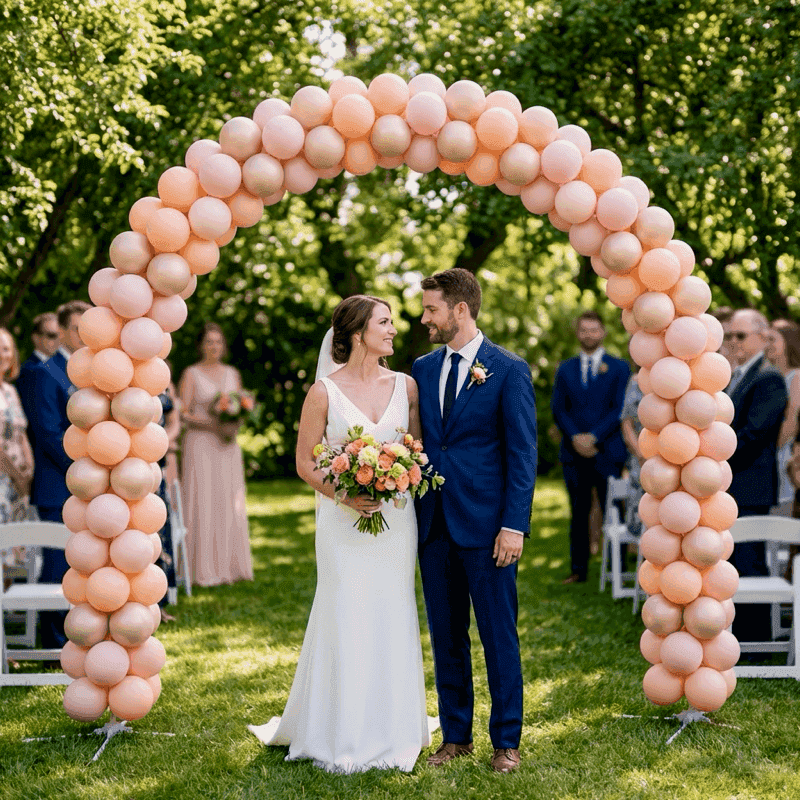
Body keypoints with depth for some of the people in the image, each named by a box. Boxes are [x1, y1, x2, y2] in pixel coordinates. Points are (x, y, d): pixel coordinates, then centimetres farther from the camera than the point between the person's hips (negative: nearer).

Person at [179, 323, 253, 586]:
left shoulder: (232, 374, 14)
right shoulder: (191, 374, -1)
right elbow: (183, 414, -6)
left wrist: (235, 424, -5)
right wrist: (212, 425, -18)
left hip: (227, 446, 5)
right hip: (200, 444, -5)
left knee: (230, 503, 4)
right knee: (203, 503, -7)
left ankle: (230, 564, 10)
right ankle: (204, 570, -5)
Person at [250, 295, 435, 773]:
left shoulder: (406, 386, 7)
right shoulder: (325, 392, -3)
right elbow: (305, 463, -1)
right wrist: (344, 495, -16)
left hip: (396, 519, 3)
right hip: (343, 522, -3)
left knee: (393, 620, 6)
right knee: (346, 622, -1)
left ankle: (391, 730, 18)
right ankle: (342, 737, 11)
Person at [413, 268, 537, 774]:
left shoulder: (509, 370, -5)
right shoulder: (423, 369, 11)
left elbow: (523, 454, -7)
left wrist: (514, 525, -14)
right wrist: (410, 515, 4)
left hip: (486, 524, -5)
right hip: (434, 524, 5)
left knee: (499, 635, 2)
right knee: (446, 635, 11)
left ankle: (506, 740, 12)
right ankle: (456, 735, 21)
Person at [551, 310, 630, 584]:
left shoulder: (619, 368, 5)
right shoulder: (565, 369, 13)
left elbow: (621, 409, -3)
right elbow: (558, 408, 6)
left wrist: (594, 437, -12)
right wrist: (575, 437, -10)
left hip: (607, 451, -2)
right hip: (574, 452, 2)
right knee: (578, 512, 5)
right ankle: (578, 568, 10)